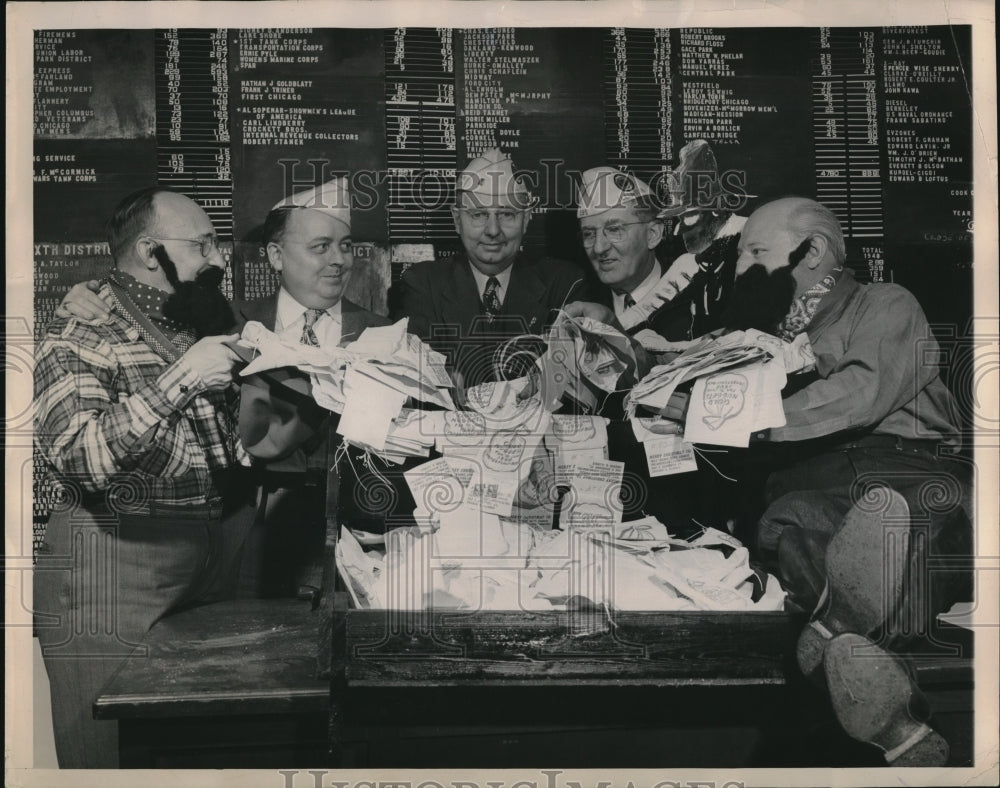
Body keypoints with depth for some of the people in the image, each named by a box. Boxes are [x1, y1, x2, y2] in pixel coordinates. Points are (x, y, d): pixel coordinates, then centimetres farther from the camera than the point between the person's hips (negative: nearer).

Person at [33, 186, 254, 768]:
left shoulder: (209, 323, 14)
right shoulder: (80, 336, -7)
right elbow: (77, 458, -21)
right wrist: (179, 381, -23)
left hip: (223, 556, 6)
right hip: (115, 569, -6)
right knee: (113, 753, 4)